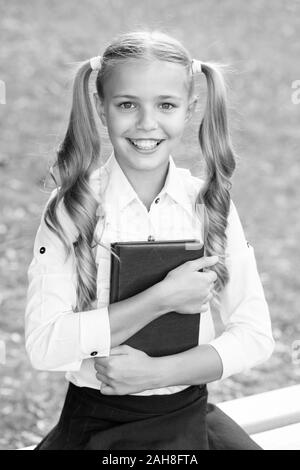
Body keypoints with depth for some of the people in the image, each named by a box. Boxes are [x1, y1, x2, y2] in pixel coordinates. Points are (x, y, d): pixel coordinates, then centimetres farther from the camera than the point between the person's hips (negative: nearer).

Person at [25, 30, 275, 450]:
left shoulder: (211, 203, -3)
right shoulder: (71, 208, -10)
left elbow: (256, 334, -3)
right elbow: (43, 345, -18)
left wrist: (159, 370, -17)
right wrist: (163, 298, -23)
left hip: (189, 414, 1)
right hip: (96, 422, -1)